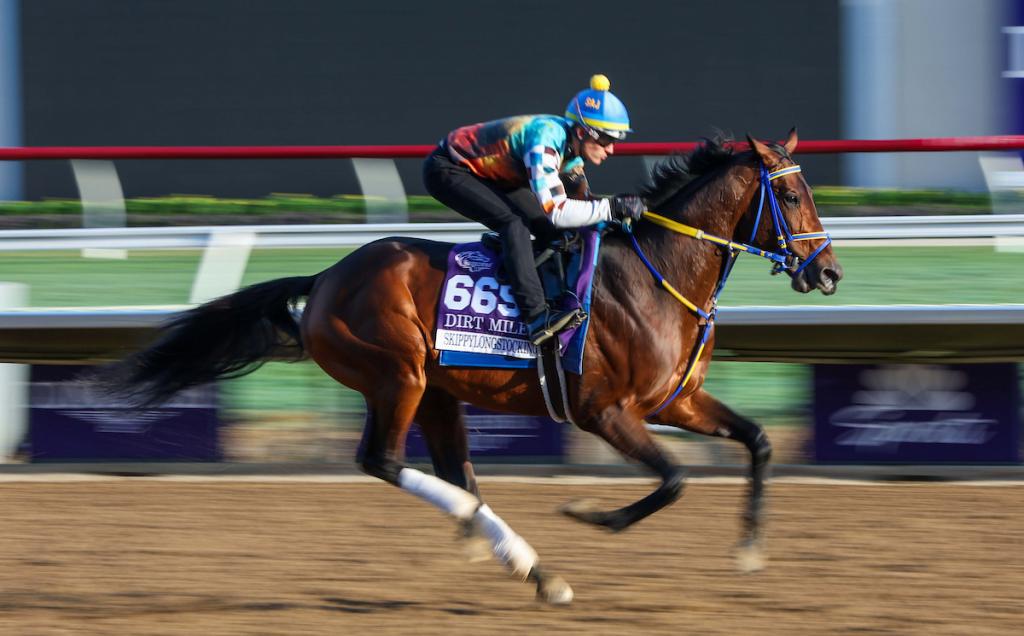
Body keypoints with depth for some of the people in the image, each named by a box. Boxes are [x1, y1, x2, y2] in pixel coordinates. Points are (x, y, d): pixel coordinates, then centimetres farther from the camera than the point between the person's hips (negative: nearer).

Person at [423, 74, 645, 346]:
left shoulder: (569, 143, -5)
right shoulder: (544, 141, -33)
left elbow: (581, 200, 6)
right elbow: (556, 211, -38)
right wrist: (611, 207, -35)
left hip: (487, 174, 10)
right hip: (446, 170, -10)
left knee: (549, 229, 0)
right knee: (512, 221, -29)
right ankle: (536, 316, -36)